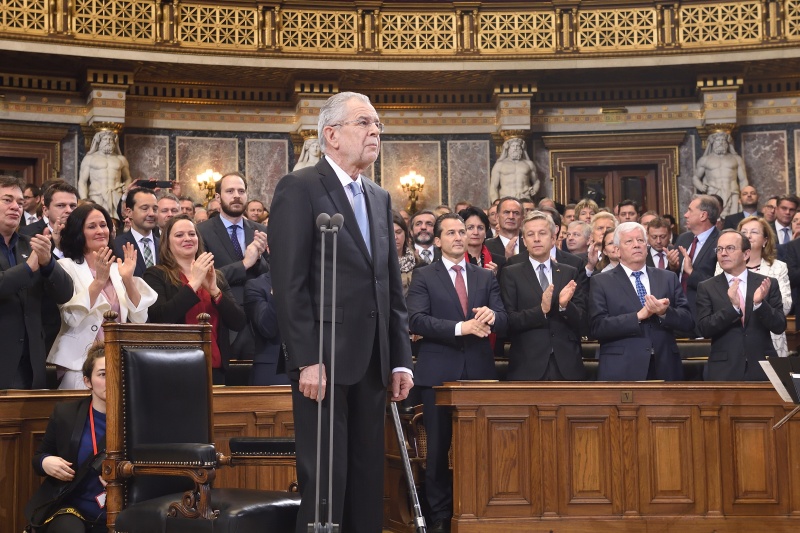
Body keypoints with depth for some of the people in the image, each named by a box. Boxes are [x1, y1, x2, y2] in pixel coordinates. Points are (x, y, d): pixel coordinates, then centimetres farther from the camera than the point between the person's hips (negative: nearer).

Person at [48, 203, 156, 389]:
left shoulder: (117, 268, 11)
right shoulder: (66, 267, -2)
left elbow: (139, 319, 1)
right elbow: (72, 318, -16)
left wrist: (128, 280, -13)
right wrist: (99, 281, -23)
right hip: (80, 365, -4)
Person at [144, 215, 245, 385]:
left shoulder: (217, 277, 13)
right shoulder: (155, 275, 1)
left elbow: (239, 323, 4)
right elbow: (159, 317, -15)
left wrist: (214, 290, -10)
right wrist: (193, 283, -15)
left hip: (215, 369, 4)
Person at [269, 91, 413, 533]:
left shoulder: (379, 198, 17)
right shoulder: (299, 188, -5)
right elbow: (289, 284, -12)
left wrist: (400, 360, 11)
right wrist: (307, 361, -18)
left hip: (371, 363, 7)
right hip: (324, 362, -7)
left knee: (368, 479, 10)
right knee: (325, 479, -2)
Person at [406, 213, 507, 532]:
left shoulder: (486, 277, 13)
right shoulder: (424, 277, 3)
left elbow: (503, 322, 4)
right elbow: (416, 320, -11)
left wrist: (491, 315, -20)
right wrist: (461, 328, -21)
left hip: (479, 372, 3)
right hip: (438, 372, -2)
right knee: (438, 447, 3)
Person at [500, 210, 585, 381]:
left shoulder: (570, 273, 9)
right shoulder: (511, 274, 3)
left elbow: (582, 321, 5)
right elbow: (509, 321, -6)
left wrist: (565, 305, -14)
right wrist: (541, 310, -19)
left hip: (567, 367, 2)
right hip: (527, 367, -2)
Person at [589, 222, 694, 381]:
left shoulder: (668, 278, 12)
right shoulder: (601, 282, 2)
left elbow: (688, 321, 5)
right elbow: (597, 327, -9)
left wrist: (664, 313, -14)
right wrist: (638, 316, -16)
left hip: (664, 369, 3)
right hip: (621, 371, -3)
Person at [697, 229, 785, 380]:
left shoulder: (768, 284, 3)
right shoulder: (707, 288, 2)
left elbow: (780, 326, -1)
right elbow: (704, 329, -7)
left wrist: (760, 303, -18)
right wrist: (732, 307, -20)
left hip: (762, 368, 1)